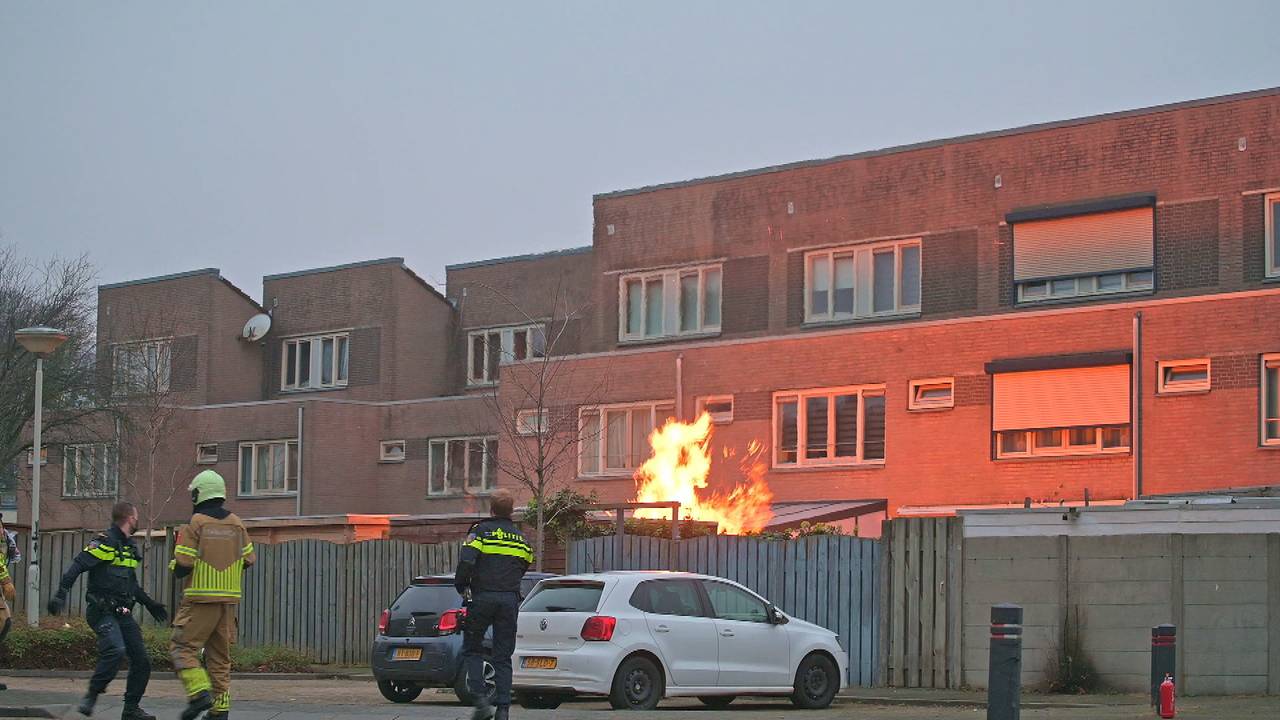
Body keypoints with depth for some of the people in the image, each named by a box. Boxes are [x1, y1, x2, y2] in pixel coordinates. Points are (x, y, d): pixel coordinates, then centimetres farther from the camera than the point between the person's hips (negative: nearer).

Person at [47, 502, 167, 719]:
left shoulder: (130, 547, 19)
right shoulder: (106, 541, -9)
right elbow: (78, 565, -18)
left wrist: (149, 603, 33)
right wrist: (61, 593, -28)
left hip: (123, 614, 9)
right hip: (103, 611, -9)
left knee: (141, 660, 4)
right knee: (115, 650, -29)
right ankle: (90, 697, -15)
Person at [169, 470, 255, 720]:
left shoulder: (195, 524, -8)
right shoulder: (236, 524, 8)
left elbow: (182, 566, -13)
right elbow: (249, 560, 12)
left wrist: (175, 565, 9)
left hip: (200, 598, -6)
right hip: (229, 598, 6)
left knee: (183, 648, -1)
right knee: (220, 655, 12)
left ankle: (199, 692, -19)